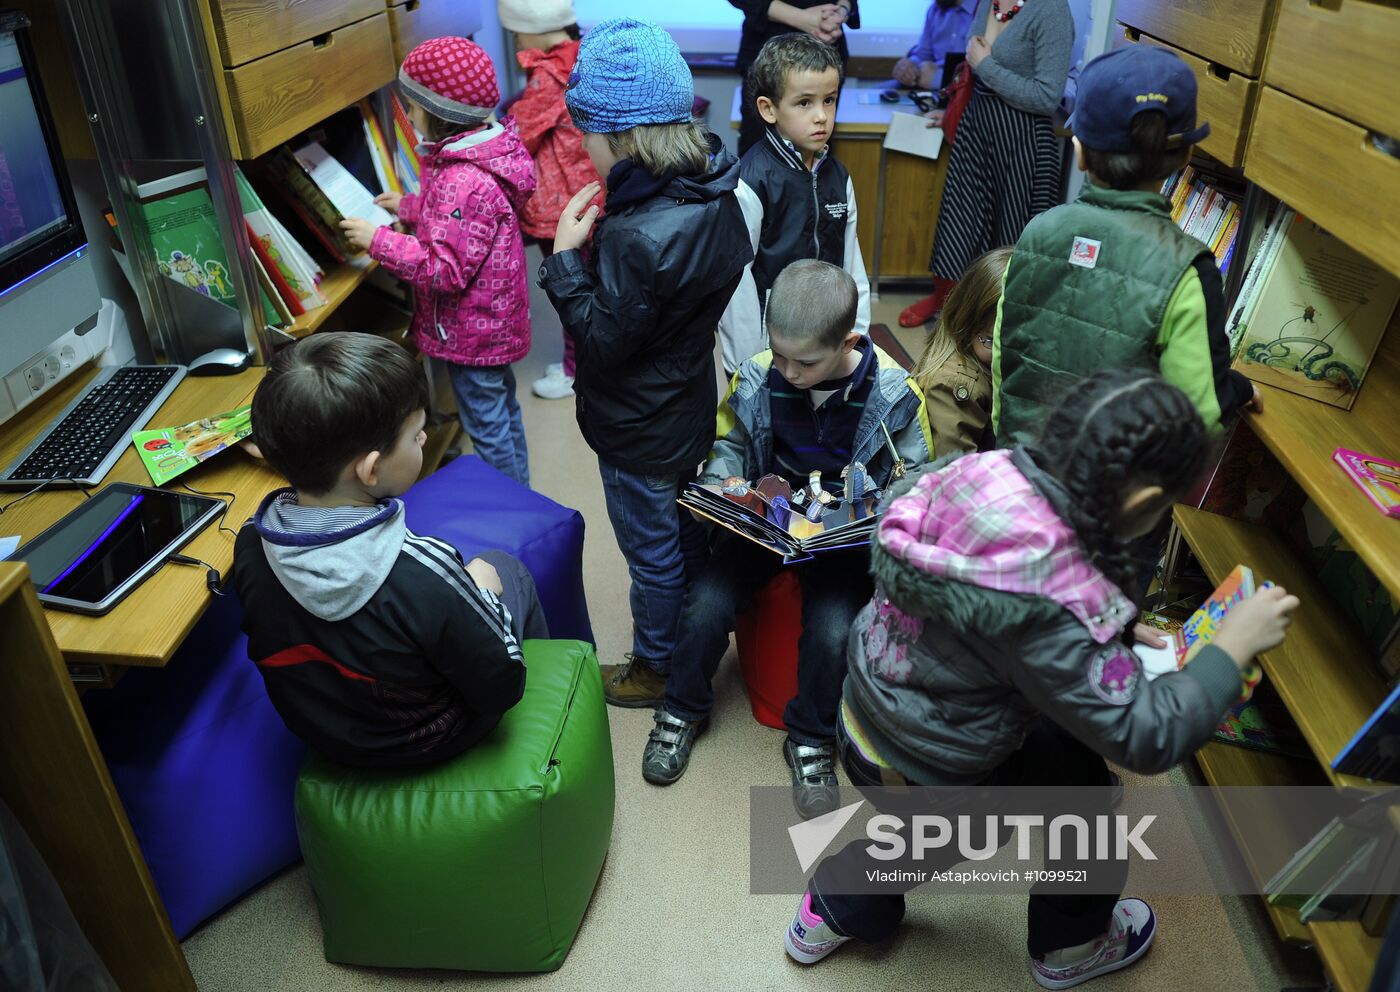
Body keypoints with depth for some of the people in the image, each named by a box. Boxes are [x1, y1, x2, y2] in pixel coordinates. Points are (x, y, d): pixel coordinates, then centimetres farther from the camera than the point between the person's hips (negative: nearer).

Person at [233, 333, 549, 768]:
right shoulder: (423, 576, -39)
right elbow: (501, 689, -26)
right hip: (426, 743, -4)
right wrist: (479, 592, -9)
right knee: (505, 567, 18)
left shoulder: (250, 545, -21)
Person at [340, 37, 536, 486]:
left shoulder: (463, 181, -30)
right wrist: (408, 206, 18)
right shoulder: (483, 151, 0)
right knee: (503, 412, 23)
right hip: (495, 319, 10)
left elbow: (446, 269, -29)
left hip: (470, 331, -10)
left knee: (487, 430, 6)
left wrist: (378, 241, -23)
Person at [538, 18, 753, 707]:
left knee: (654, 556, 13)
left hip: (641, 434, -9)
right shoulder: (714, 197, -6)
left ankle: (657, 668, 37)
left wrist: (565, 253, -19)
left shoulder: (642, 237, -34)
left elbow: (601, 342, -25)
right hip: (692, 409, 9)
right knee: (689, 535, 26)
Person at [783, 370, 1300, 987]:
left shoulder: (993, 473, -17)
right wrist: (1234, 645, -13)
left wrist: (1117, 632, 3)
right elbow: (1145, 737, -25)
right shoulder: (1045, 606, -37)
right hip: (918, 774, -6)